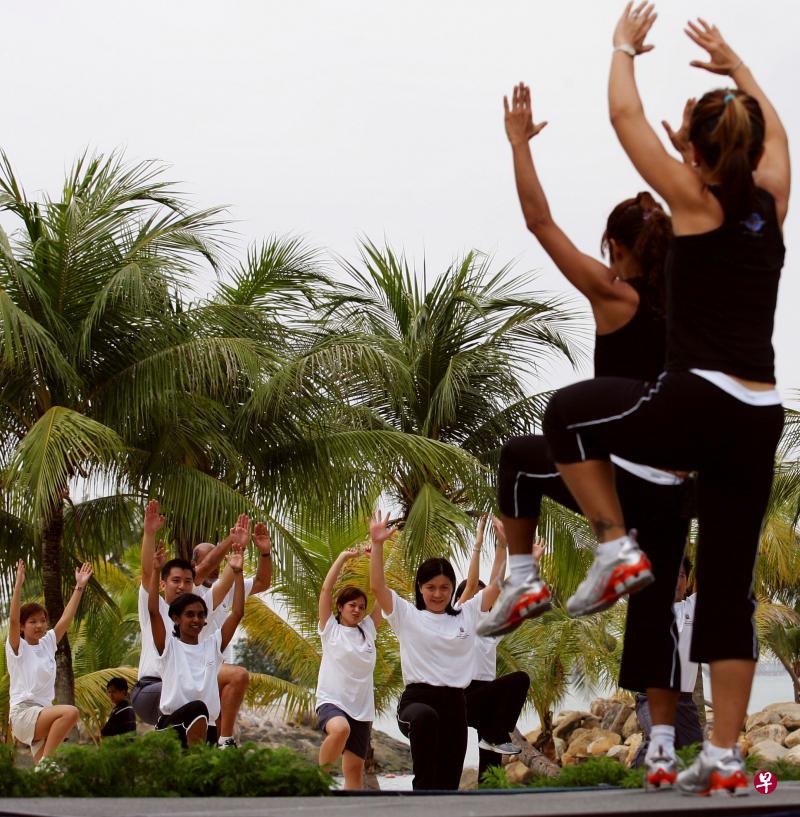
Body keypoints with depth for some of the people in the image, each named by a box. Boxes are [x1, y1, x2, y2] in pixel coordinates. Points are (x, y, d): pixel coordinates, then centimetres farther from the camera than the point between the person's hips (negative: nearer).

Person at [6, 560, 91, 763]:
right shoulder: (17, 647, -1)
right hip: (23, 713, -7)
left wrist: (79, 586, 8)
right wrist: (18, 584, -24)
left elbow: (66, 618, 13)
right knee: (70, 712, -30)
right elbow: (13, 619, -17)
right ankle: (46, 761, -26)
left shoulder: (48, 644, 16)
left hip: (43, 716, 7)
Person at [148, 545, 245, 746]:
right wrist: (156, 570, -17)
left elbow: (237, 613, 5)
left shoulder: (212, 645, 12)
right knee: (198, 709, -35)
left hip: (202, 728, 6)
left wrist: (237, 573, -1)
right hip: (170, 723, -6)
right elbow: (153, 611, -11)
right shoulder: (168, 645, 3)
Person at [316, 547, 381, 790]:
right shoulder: (330, 629, 4)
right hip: (332, 701, -5)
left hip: (361, 707, 5)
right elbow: (326, 589, -4)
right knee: (340, 729, -37)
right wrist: (343, 557, -2)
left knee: (355, 767, 3)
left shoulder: (368, 630, 14)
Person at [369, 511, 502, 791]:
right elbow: (377, 586, -7)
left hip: (455, 703, 4)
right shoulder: (407, 616, 6)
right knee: (426, 717, -42)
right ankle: (423, 786, -35)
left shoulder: (467, 615, 14)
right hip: (417, 698, -4)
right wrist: (377, 544, -18)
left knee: (448, 784, 0)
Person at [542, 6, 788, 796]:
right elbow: (775, 131, 34)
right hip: (758, 420, 6)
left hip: (696, 405, -5)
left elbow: (625, 116, 10)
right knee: (727, 589, 9)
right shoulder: (771, 203, 12)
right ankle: (723, 757, 6)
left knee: (567, 412, 21)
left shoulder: (695, 199, 0)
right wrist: (734, 67, 44)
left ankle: (616, 545, 7)